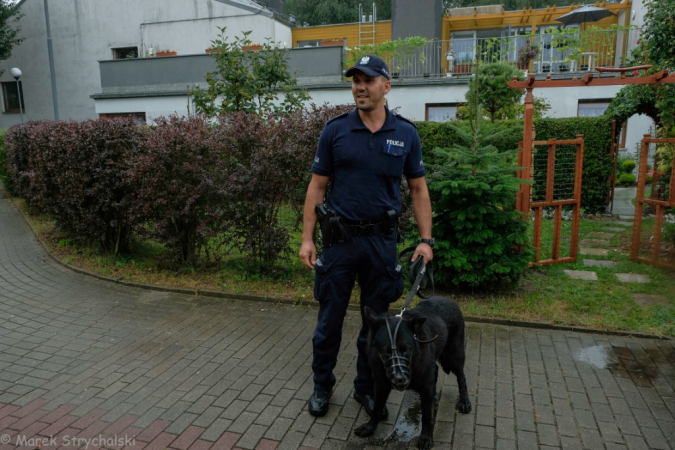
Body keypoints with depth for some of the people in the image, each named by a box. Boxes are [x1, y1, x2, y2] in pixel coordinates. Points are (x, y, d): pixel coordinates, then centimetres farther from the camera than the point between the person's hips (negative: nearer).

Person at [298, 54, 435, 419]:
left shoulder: (406, 134, 1)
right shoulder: (335, 130, -2)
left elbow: (418, 189, 6)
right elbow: (317, 186, 0)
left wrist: (426, 240, -1)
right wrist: (307, 238, -5)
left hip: (382, 241, 1)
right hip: (339, 238, -1)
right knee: (329, 319, 10)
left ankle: (366, 388, 33)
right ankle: (322, 386, 32)